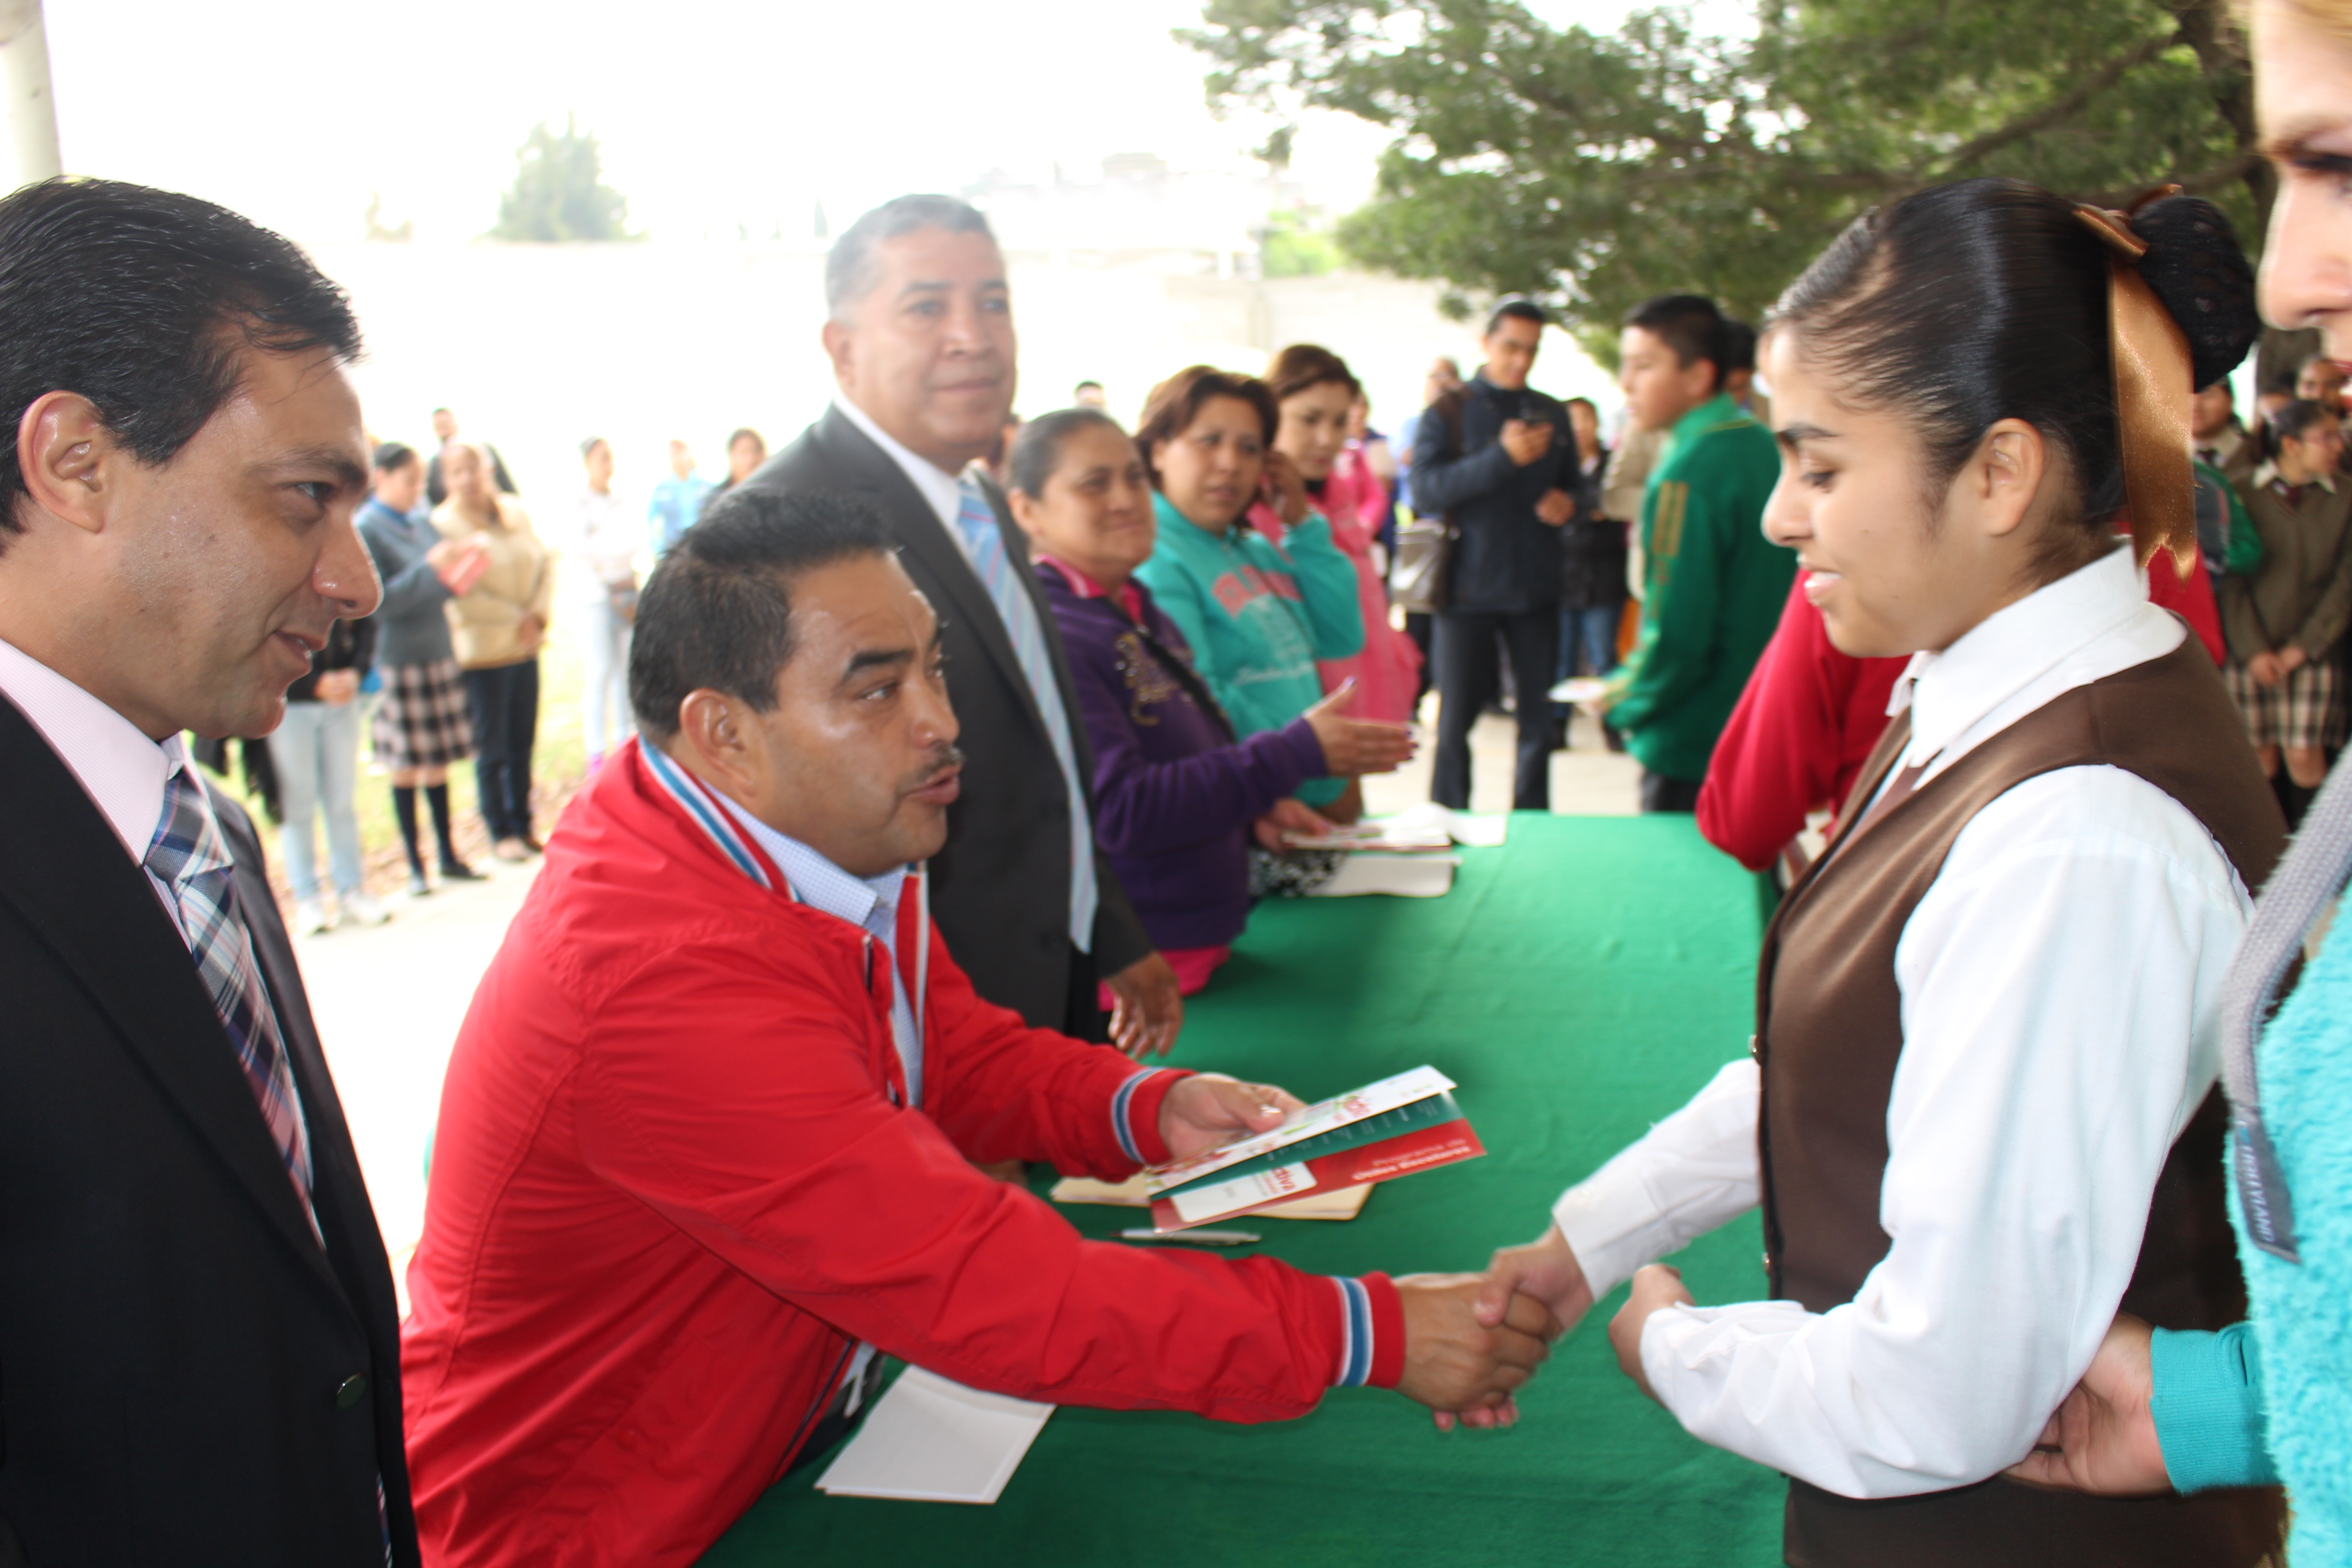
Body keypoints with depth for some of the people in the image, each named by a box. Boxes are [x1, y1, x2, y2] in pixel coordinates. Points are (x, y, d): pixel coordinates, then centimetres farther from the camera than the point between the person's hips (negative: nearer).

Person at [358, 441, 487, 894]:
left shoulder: (422, 523, 11)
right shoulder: (365, 530, -9)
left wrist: (462, 562, -1)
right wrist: (429, 568, -20)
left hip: (440, 653, 6)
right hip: (399, 661, -6)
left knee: (439, 763, 12)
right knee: (407, 767, 1)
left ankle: (450, 856, 19)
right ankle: (415, 866, 10)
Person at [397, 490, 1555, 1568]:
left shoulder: (835, 849, -3)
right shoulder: (667, 982, -31)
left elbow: (962, 1054, 10)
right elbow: (992, 1292, -31)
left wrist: (1150, 1109, -10)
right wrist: (1373, 1335, -27)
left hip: (792, 1435, 7)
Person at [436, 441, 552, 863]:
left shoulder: (516, 512, 8)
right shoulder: (443, 524, -10)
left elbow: (545, 565, 9)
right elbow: (460, 595, -15)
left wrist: (538, 615, -7)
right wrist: (516, 621, -13)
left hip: (526, 649, 5)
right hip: (481, 651, -5)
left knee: (523, 744, 10)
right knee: (492, 750, 2)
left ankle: (523, 824, 22)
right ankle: (500, 833, 14)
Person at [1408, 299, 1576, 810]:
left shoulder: (1552, 415, 13)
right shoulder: (1448, 414, 0)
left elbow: (1574, 482, 23)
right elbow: (1424, 490, -14)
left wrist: (1567, 503, -2)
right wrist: (1503, 458, -23)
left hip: (1537, 590, 3)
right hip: (1468, 590, -3)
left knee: (1539, 719, 6)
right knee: (1456, 719, 3)